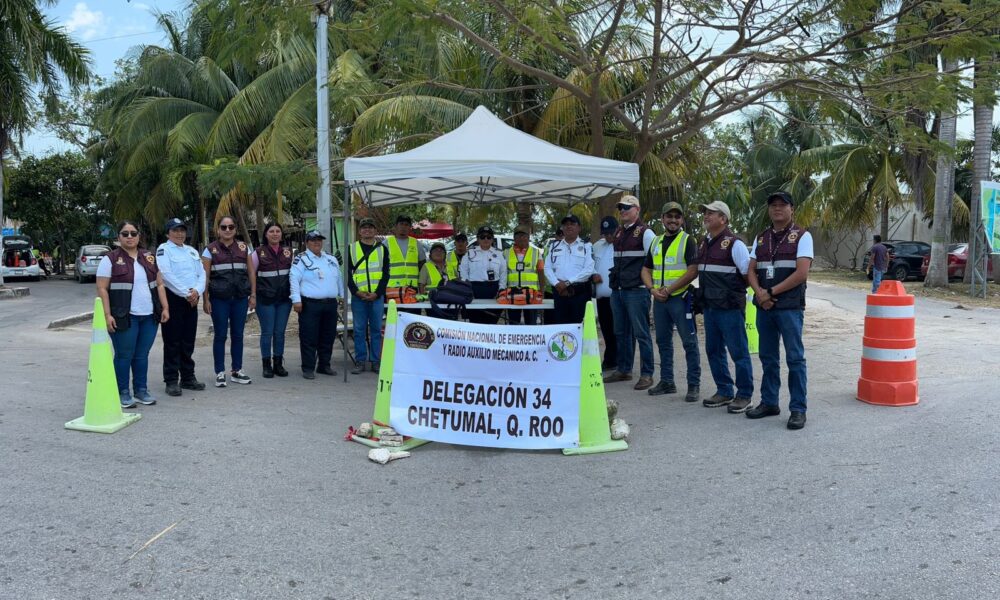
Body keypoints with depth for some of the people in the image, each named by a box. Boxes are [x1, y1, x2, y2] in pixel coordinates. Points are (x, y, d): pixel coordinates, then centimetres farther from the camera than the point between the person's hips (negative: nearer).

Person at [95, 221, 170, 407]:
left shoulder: (149, 257, 12)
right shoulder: (110, 259, -2)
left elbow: (159, 284, 14)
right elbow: (102, 289, -6)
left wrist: (165, 308, 6)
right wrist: (107, 315, -14)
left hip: (149, 316, 4)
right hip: (125, 317, -4)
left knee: (142, 355, 11)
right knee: (124, 356, 3)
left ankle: (141, 390, 22)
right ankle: (123, 393, 14)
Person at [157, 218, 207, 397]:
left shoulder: (192, 251, 17)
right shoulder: (163, 249, -3)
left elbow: (202, 274, 10)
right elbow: (166, 275, -15)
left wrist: (197, 291, -9)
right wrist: (186, 293, -16)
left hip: (192, 300, 6)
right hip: (173, 299, -6)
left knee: (188, 341, 11)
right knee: (172, 341, -2)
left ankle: (188, 377, 19)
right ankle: (171, 381, 3)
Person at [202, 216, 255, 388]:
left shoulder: (244, 248, 9)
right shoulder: (210, 249, 1)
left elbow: (251, 272, 9)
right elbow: (205, 276, -1)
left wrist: (253, 295, 2)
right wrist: (205, 299, -7)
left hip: (240, 298, 2)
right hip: (219, 299, -2)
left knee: (238, 335, 8)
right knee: (220, 335, 2)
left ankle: (236, 371, 18)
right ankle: (220, 373, 9)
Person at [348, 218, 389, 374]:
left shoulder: (382, 249, 8)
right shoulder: (352, 249, 8)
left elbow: (385, 274, 3)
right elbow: (348, 273, 4)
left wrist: (377, 293, -9)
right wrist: (356, 291, -9)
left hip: (377, 296, 0)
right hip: (358, 296, 0)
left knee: (376, 329, 4)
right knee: (359, 330, 3)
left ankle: (376, 362, 11)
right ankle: (360, 361, 10)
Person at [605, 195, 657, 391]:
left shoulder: (645, 233, -7)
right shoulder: (618, 233, 16)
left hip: (636, 291, -8)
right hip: (617, 290, 8)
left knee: (641, 333, -4)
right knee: (621, 332, 14)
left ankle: (646, 374, 2)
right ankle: (623, 370, 24)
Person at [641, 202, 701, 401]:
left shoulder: (688, 241, -4)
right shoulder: (656, 242, 14)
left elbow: (693, 271, -14)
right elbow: (646, 270, 15)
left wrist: (668, 290, -15)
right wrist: (653, 289, -4)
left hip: (680, 297, -6)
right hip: (659, 300, 6)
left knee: (689, 342, -3)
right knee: (663, 341, 13)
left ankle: (694, 385, 3)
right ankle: (666, 381, 23)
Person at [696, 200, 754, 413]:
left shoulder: (734, 244, -11)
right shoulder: (704, 243, 13)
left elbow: (749, 274, -12)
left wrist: (736, 292, -5)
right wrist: (702, 293, 15)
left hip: (730, 308, -8)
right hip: (710, 306, 8)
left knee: (738, 352, -1)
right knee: (714, 351, 13)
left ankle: (744, 395, 8)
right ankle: (724, 391, 25)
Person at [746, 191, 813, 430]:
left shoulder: (802, 236, -2)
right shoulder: (761, 239, 14)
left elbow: (802, 273, -12)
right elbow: (751, 271, 10)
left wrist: (772, 292, -12)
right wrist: (760, 293, -9)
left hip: (790, 307, -5)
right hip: (764, 307, 5)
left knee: (795, 358, -3)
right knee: (768, 358, 12)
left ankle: (798, 409, 2)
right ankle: (769, 403, 22)